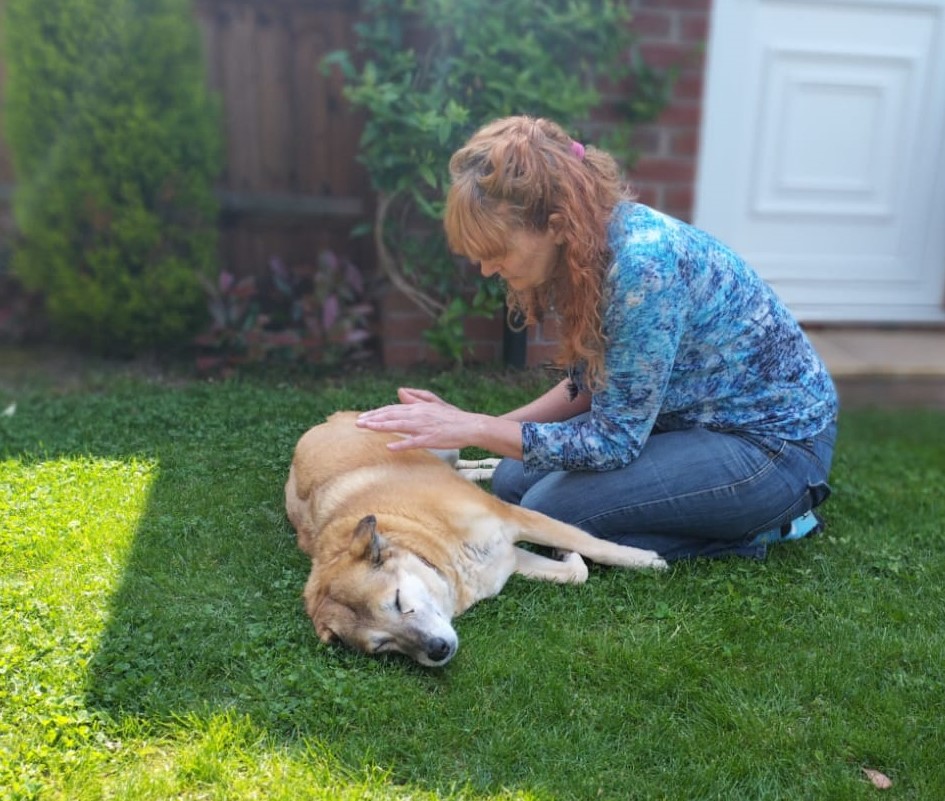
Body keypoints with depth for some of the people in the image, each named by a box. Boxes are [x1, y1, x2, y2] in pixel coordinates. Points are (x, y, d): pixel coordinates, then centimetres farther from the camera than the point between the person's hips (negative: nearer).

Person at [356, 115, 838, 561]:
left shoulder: (642, 264, -32)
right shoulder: (585, 244, -6)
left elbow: (615, 439, -26)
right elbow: (591, 385, 6)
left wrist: (473, 428, -25)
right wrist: (487, 426, -6)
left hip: (774, 443, -9)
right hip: (697, 416, 9)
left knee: (552, 510, -18)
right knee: (513, 480, 1)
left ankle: (761, 522, -2)